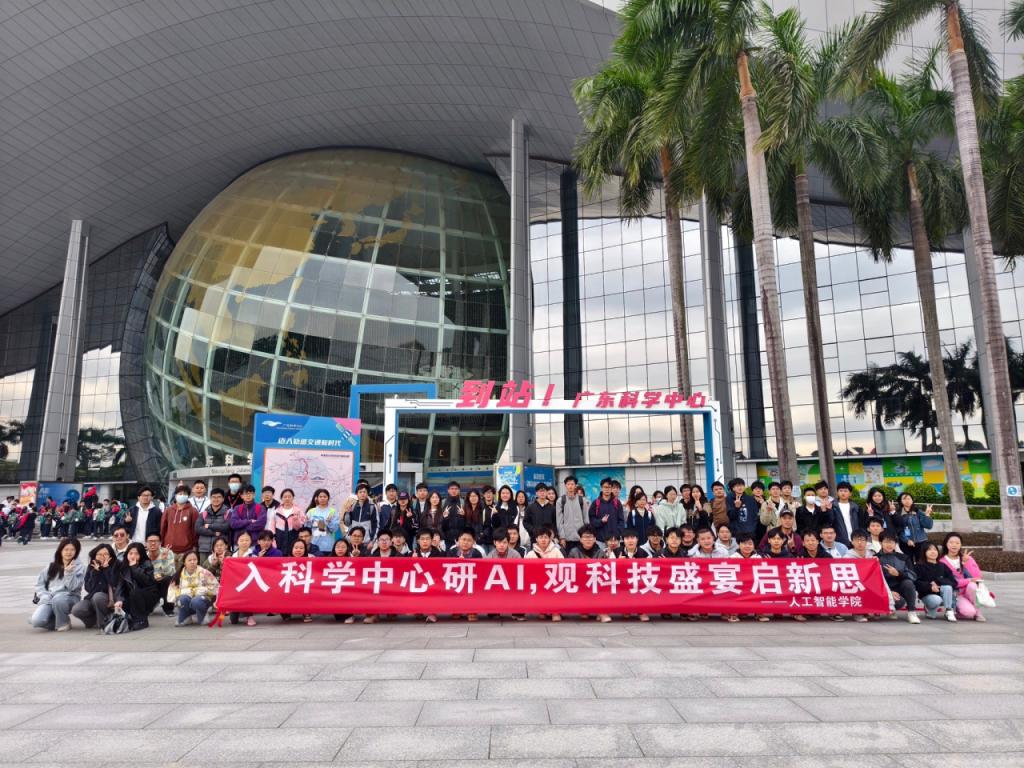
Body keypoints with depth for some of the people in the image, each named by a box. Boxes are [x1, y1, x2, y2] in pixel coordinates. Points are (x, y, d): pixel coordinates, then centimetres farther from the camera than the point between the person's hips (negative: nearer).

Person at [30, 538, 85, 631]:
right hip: (49, 598, 3)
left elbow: (72, 587, -10)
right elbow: (39, 582, 12)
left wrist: (68, 572, -24)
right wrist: (45, 596, -5)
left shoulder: (79, 567, 1)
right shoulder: (52, 565, 12)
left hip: (69, 598, -2)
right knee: (36, 621, -26)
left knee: (58, 600, -39)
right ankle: (55, 620, 7)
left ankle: (63, 623, -11)